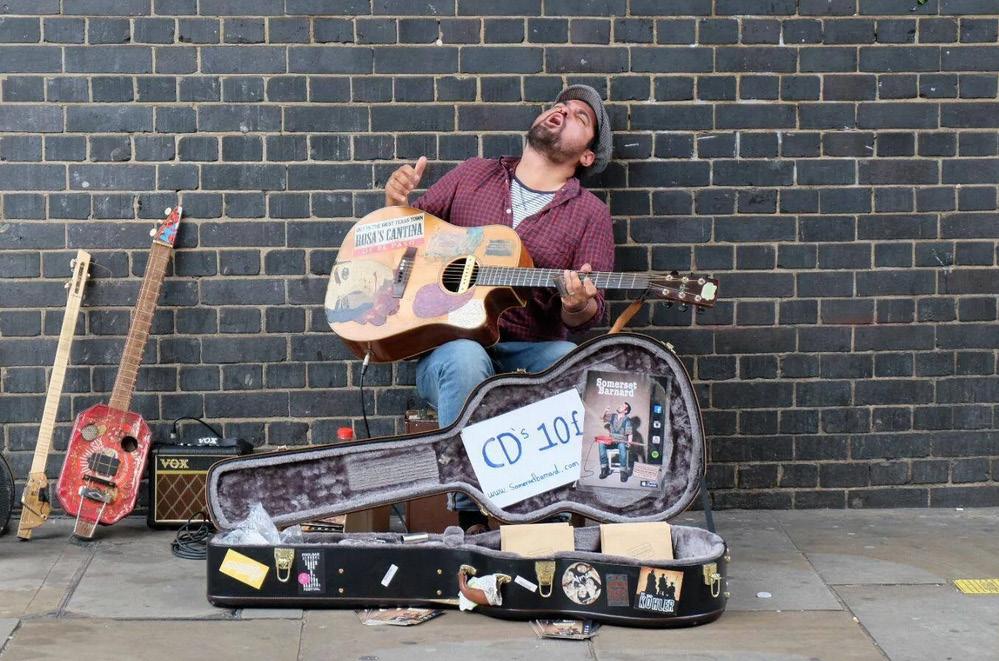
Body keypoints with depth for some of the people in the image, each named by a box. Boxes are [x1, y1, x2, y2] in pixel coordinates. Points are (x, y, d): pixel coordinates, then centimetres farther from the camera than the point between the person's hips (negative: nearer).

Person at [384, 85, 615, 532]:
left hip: (532, 353, 0)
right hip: (450, 344, 0)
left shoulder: (589, 213, 9)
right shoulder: (472, 176, 15)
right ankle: (469, 517, -28)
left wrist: (578, 307, -24)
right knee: (465, 359, -36)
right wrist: (397, 204, -2)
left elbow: (589, 316, 1)